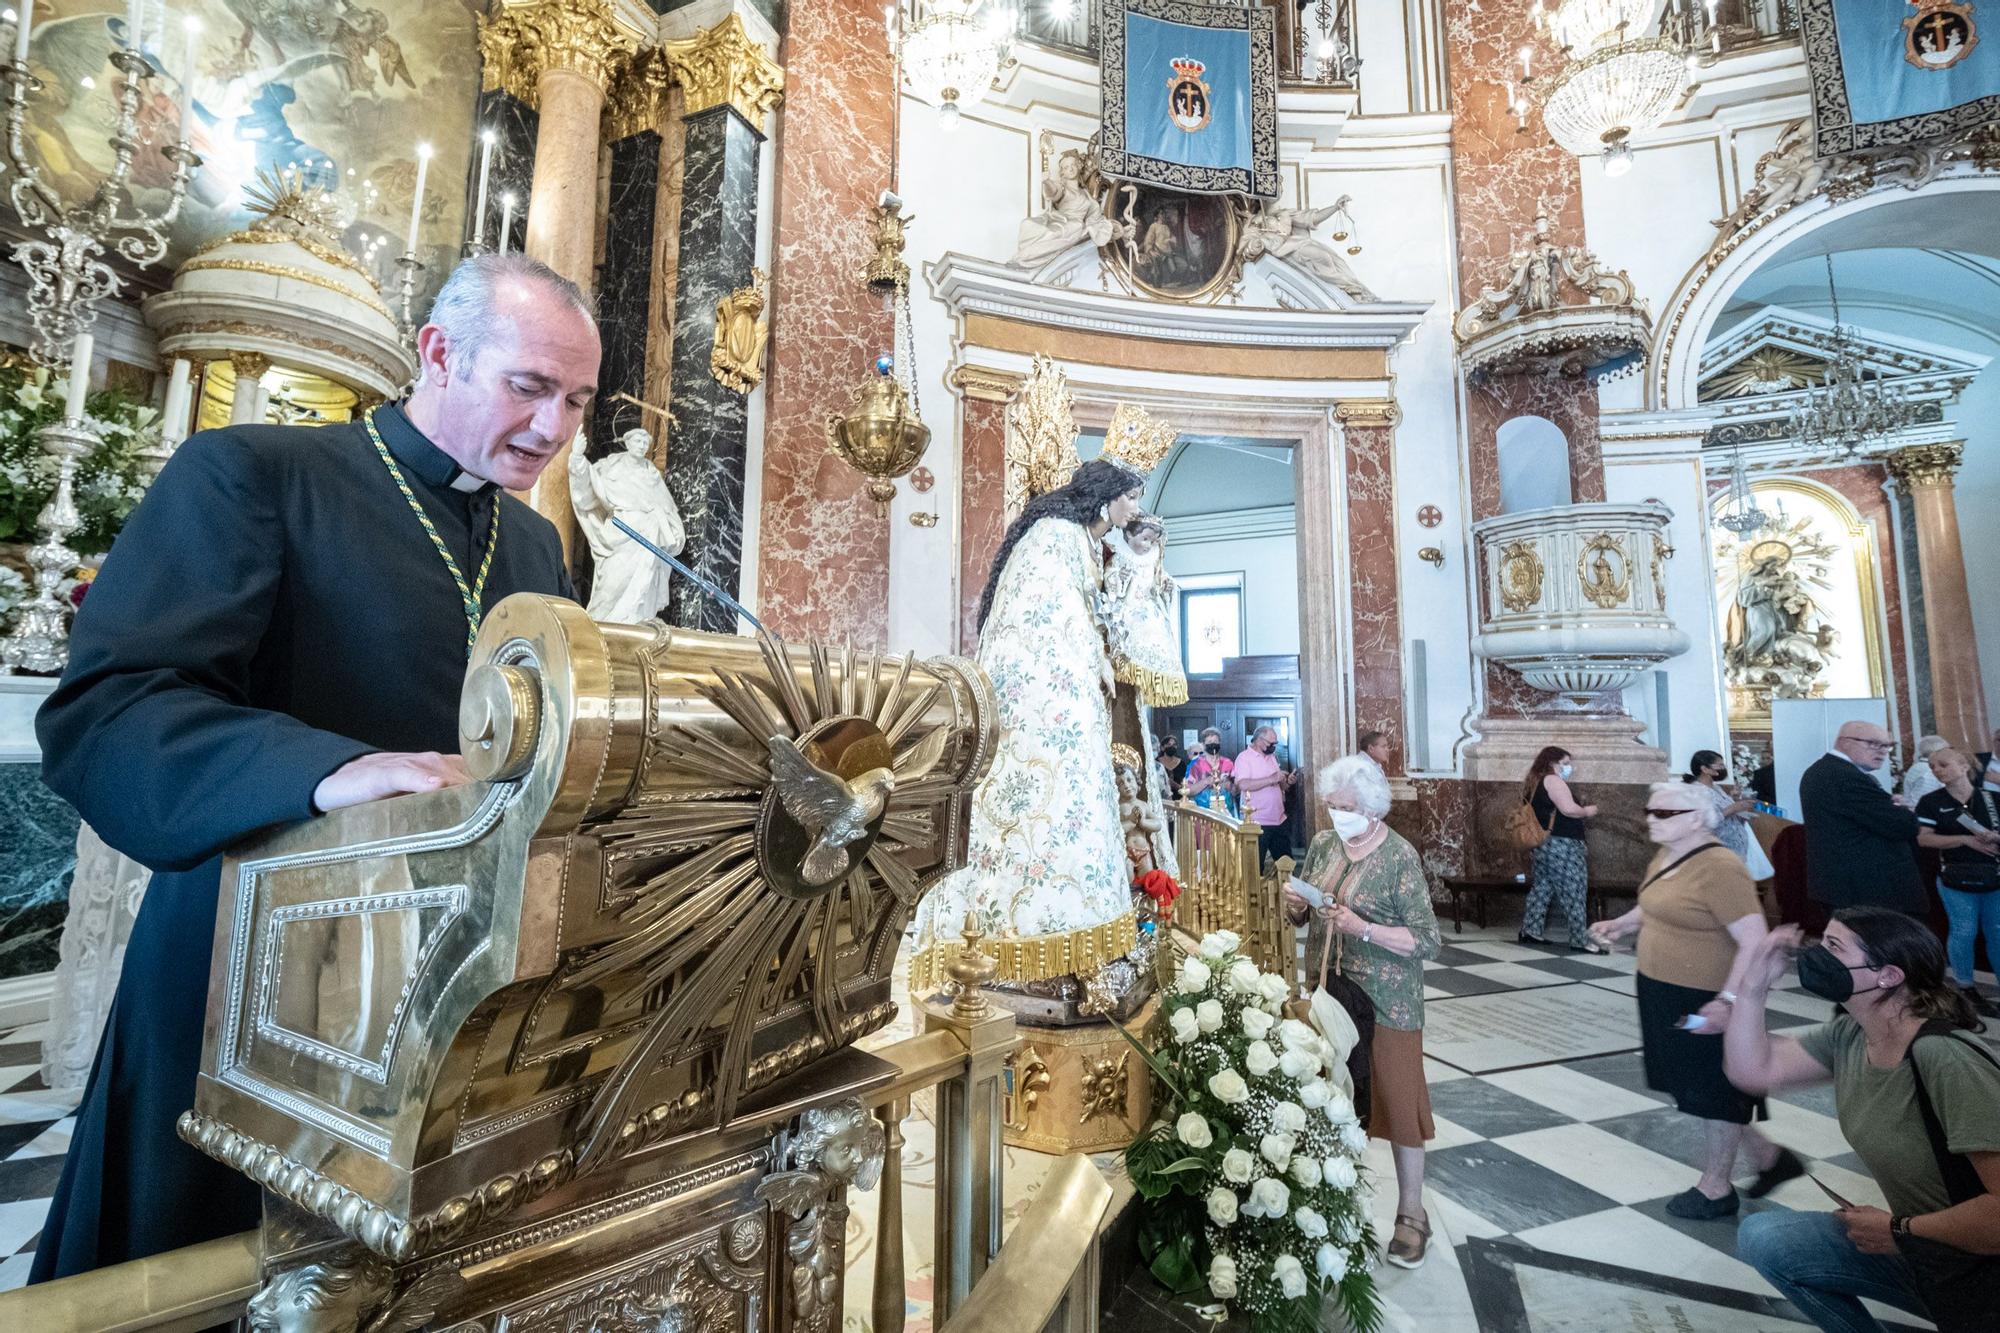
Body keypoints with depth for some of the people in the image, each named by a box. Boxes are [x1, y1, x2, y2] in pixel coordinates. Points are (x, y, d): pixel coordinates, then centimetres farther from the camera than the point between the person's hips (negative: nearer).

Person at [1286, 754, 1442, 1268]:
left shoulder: (1399, 856, -15)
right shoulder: (1323, 844, 1)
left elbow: (1428, 940, -16)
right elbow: (1299, 917, 11)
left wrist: (1362, 928, -26)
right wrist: (1293, 904, -12)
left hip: (1385, 1000, -5)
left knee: (1396, 1100, 7)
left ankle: (1411, 1212, 26)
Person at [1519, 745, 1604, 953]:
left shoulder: (1534, 783, 17)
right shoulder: (1553, 780, -12)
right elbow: (1569, 809, -21)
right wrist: (1587, 811, -3)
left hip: (1540, 845, 10)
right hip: (1561, 845, -10)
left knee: (1541, 889, 14)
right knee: (1573, 893, -3)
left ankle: (1530, 931, 17)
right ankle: (1580, 940, 0)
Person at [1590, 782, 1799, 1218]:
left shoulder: (1720, 868, -22)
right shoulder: (1665, 856, 4)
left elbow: (1753, 941, -25)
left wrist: (1728, 1001, -30)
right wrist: (1623, 922, 6)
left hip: (1705, 1003, -8)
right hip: (1664, 994, 9)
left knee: (1713, 1092, 10)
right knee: (1693, 1088, 20)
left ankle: (1715, 1189, 28)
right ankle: (1769, 1157, 40)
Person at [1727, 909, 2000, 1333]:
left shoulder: (1945, 1060, -30)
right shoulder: (1848, 1036, -6)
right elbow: (1752, 1070, -2)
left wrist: (1899, 1230, -17)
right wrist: (1754, 983, -11)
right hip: (1919, 1251, 7)